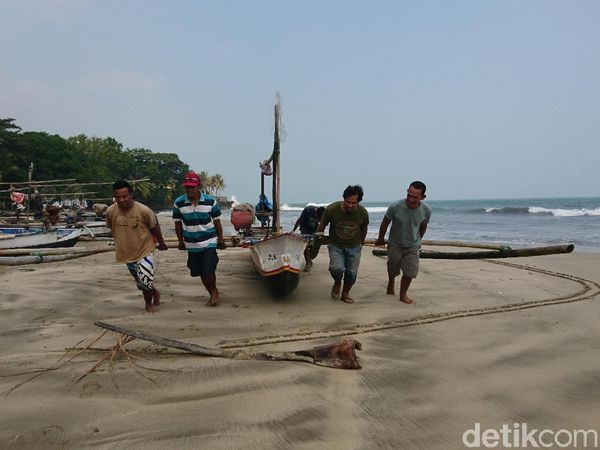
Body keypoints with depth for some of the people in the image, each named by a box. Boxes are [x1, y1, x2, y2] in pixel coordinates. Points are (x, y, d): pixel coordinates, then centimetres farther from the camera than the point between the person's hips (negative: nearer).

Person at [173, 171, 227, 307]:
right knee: (201, 273, 11)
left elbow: (217, 222, 2)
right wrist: (181, 241, 8)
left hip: (209, 242, -2)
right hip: (192, 245, 2)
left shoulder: (210, 201, -8)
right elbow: (178, 224, 5)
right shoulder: (179, 203, -6)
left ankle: (214, 291, 17)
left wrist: (221, 240, 6)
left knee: (209, 271, -11)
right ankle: (213, 295, 31)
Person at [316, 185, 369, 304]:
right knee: (337, 268, -22)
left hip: (354, 247, 2)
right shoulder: (331, 209, -24)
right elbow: (321, 226, -5)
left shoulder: (363, 213, -18)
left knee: (351, 273, 6)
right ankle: (337, 283, 13)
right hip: (335, 245, -2)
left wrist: (361, 242, 18)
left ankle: (345, 294, 32)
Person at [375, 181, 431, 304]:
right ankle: (391, 283, 51)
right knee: (392, 270, 18)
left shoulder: (426, 210, -21)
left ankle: (403, 294, 16)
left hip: (413, 246, 1)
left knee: (410, 271, -7)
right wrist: (380, 239, 3)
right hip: (395, 244, -1)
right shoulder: (395, 207, -30)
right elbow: (385, 223, -10)